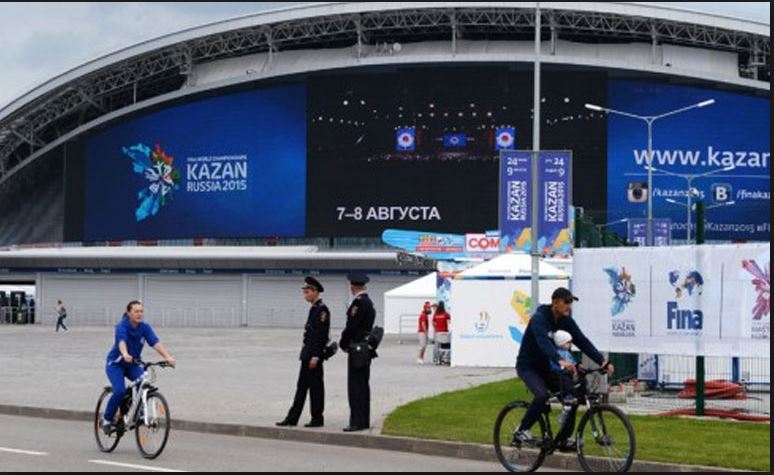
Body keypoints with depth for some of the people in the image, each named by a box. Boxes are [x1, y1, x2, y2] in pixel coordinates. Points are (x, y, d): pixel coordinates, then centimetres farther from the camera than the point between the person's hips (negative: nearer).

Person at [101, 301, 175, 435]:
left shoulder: (145, 328, -9)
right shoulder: (122, 326, -22)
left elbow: (155, 343, -23)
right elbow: (121, 341, -42)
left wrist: (167, 357, -41)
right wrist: (125, 355, -64)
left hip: (133, 364, 4)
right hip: (115, 364, -4)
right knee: (120, 391, -26)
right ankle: (107, 419, -4)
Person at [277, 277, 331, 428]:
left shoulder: (322, 309, -14)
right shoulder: (314, 308, 15)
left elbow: (322, 335, -19)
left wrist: (315, 356, -21)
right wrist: (307, 354, 17)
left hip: (314, 353, -10)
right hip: (307, 353, 10)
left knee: (316, 387, -2)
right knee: (302, 386, 9)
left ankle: (317, 419, 6)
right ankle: (292, 419, 11)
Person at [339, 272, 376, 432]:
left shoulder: (358, 302, -16)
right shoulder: (369, 302, 14)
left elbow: (351, 327, -19)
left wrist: (343, 343, -4)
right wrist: (346, 342, 13)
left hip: (357, 349, -10)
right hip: (366, 349, 10)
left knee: (356, 386, -8)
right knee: (363, 386, 13)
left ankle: (357, 422, -8)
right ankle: (364, 421, 16)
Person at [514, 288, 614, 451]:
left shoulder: (566, 321, -4)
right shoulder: (539, 318, -24)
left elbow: (583, 342, -10)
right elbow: (543, 342, -42)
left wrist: (603, 361, -25)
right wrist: (560, 361, -59)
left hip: (545, 367, 7)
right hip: (527, 366, -7)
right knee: (542, 395, -32)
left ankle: (565, 439, 1)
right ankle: (522, 430, -11)